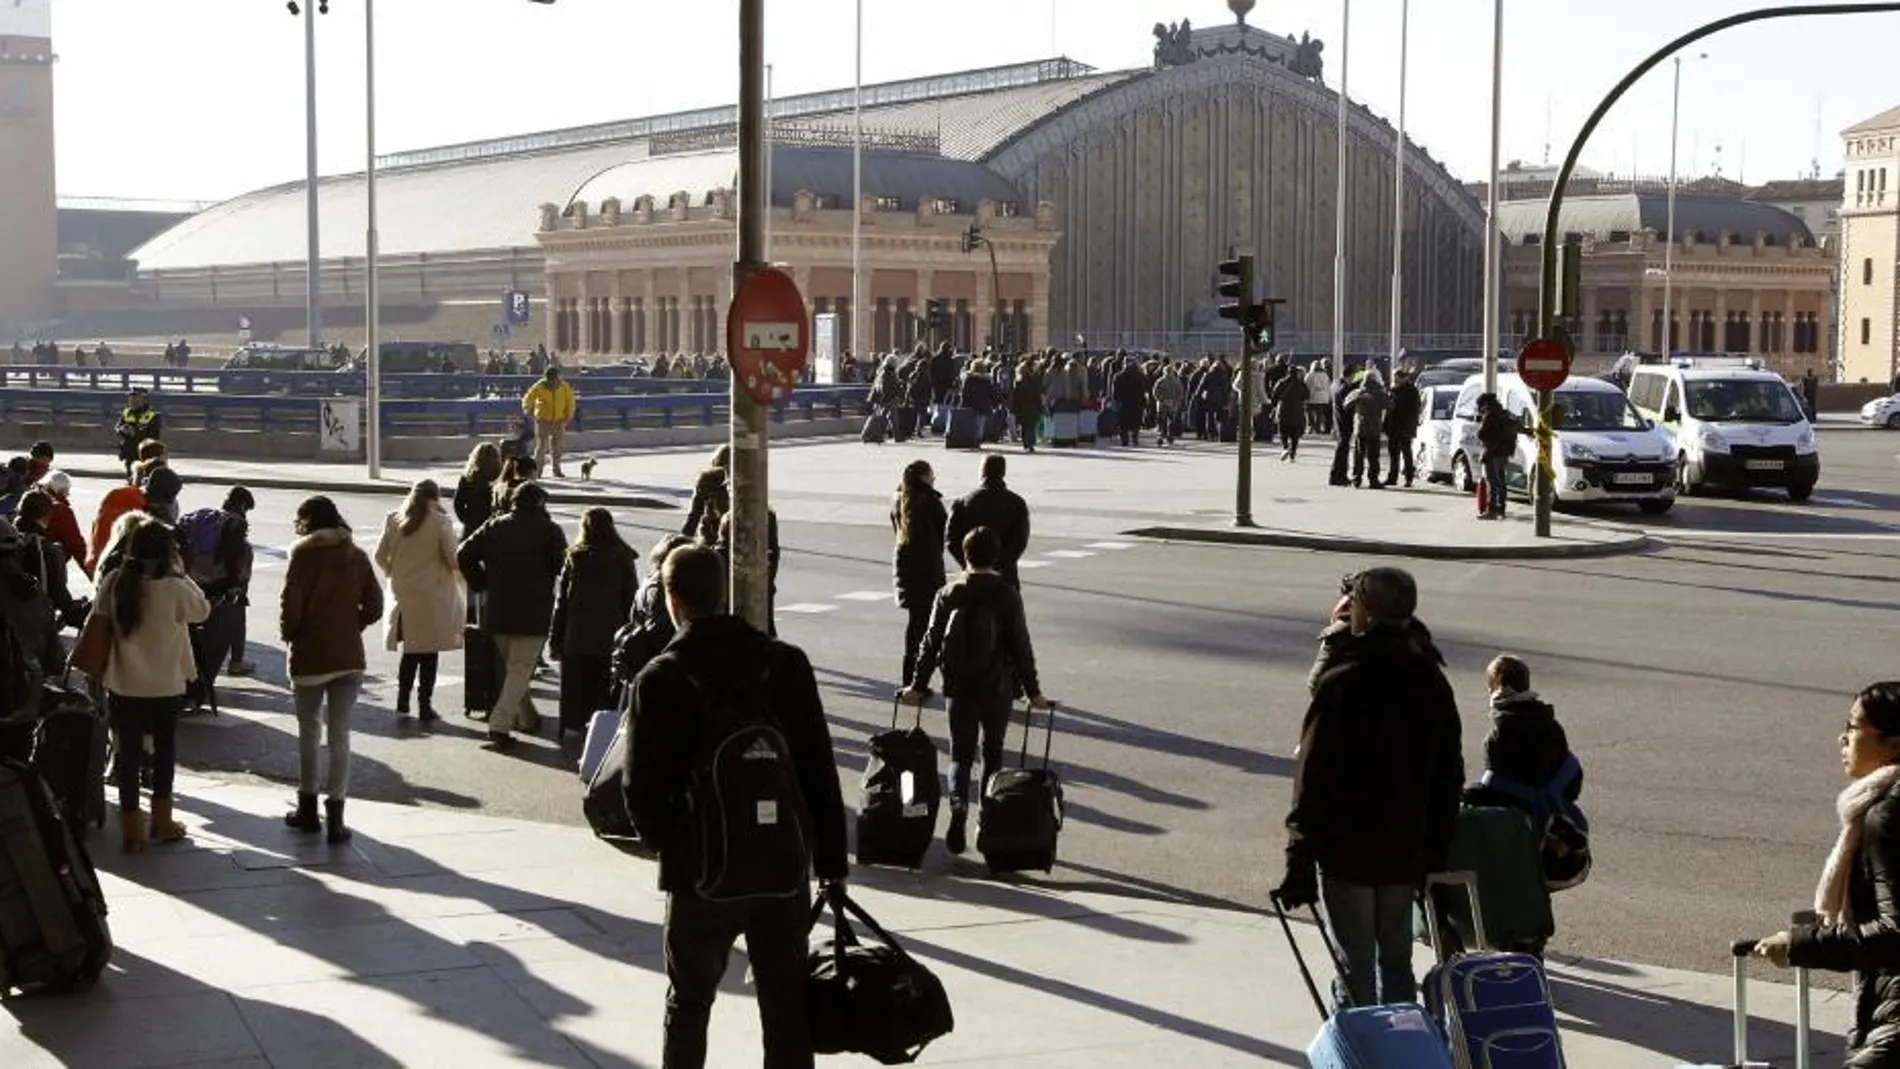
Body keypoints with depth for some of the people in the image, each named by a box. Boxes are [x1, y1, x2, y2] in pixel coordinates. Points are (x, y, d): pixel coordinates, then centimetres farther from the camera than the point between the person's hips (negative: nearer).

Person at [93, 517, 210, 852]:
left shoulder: (113, 583, -10)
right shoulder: (174, 589, -19)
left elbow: (103, 621, -1)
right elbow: (202, 611, -4)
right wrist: (181, 573, -3)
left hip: (122, 686, 2)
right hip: (166, 687, -2)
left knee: (129, 753, 10)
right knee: (164, 749, 19)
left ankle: (131, 829, 13)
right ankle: (161, 821, 28)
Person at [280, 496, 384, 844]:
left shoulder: (304, 554, -9)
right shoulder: (356, 556, 3)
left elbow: (291, 605, -15)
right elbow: (374, 607, 0)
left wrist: (289, 633, 3)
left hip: (309, 657, -3)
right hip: (349, 657, 3)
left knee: (309, 734, 13)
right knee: (340, 736, 4)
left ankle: (308, 809, 22)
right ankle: (335, 818, 0)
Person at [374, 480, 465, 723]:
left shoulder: (394, 520, 2)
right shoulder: (441, 522, -9)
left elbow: (380, 555, 5)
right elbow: (452, 557, -10)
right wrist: (460, 576, 10)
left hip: (402, 593, 4)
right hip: (432, 593, -4)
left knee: (410, 649, 17)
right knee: (428, 651, 3)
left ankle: (402, 700, 15)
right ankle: (424, 705, 5)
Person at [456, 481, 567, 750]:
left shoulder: (495, 526, 4)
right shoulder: (549, 530, -5)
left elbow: (464, 555, -1)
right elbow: (561, 566, -11)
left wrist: (483, 584, 8)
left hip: (497, 610, 4)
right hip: (533, 613, -4)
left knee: (512, 666, 22)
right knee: (520, 670, -1)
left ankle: (527, 718, 33)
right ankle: (500, 725, -14)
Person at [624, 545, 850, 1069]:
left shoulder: (660, 680, -10)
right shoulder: (786, 664, -2)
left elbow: (643, 791, -8)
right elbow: (821, 771, 0)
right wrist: (832, 861, 7)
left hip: (703, 872, -2)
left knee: (688, 1004, 15)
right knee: (787, 1011, 10)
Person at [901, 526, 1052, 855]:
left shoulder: (948, 595, -1)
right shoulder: (1007, 595, -7)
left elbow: (931, 643, 0)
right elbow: (1021, 647, -7)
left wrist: (918, 686, 9)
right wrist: (1033, 692, 0)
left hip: (958, 688, 1)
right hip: (998, 688, -1)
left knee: (960, 754, 8)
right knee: (993, 754, 14)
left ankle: (959, 804, -18)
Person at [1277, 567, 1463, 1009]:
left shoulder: (1342, 682, -16)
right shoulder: (1432, 682, 5)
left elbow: (1315, 777, -16)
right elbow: (1449, 775, 11)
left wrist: (1300, 860, -11)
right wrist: (1435, 851, 17)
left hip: (1347, 852, -6)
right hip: (1406, 854, 6)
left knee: (1355, 969, 3)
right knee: (1396, 962, 17)